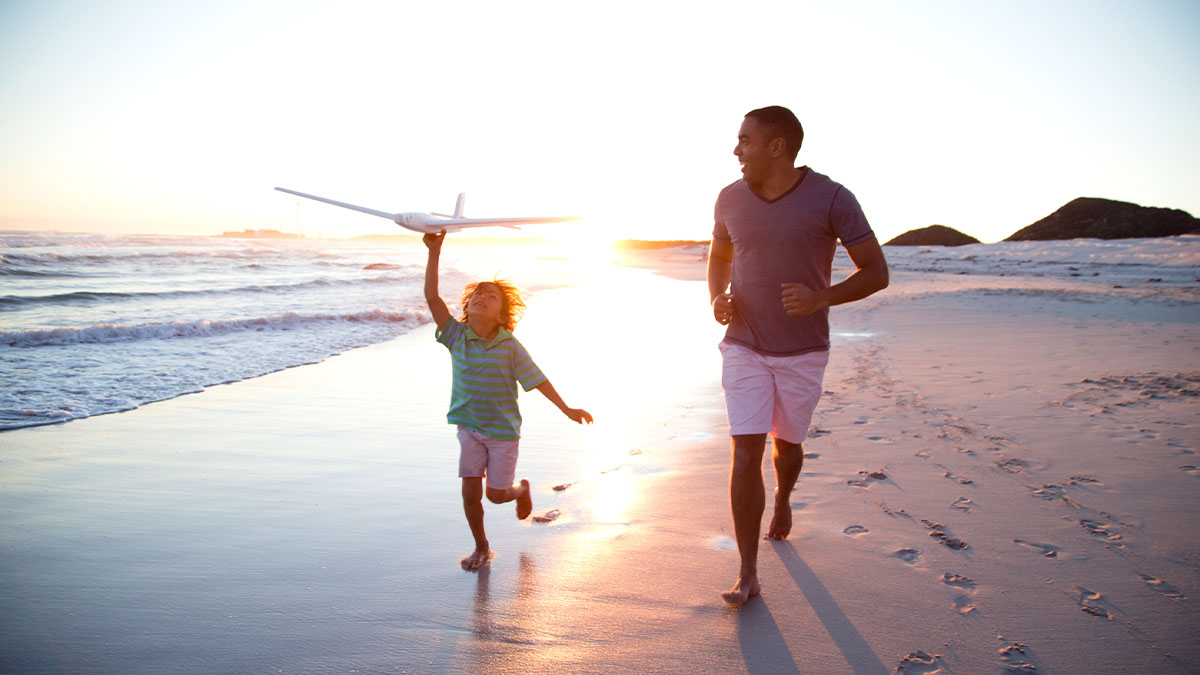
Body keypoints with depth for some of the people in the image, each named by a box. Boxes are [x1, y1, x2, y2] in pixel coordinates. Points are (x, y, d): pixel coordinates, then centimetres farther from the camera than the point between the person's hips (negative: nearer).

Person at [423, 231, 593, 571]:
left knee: (495, 494, 4)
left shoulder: (510, 347, -17)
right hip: (469, 428, 2)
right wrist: (434, 253, -24)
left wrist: (567, 409, -10)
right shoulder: (456, 336, -10)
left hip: (503, 430, -2)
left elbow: (537, 379, -10)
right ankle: (481, 548, 25)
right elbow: (432, 297, -17)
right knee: (470, 493, 1)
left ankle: (522, 489, 41)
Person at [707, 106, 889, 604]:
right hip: (744, 346, 1)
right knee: (745, 452, -9)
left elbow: (876, 272, -9)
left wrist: (820, 298, -25)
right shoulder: (731, 199, -2)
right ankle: (747, 575, -2)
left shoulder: (832, 200, -13)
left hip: (802, 352, -1)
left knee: (786, 444, 16)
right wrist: (717, 298, -3)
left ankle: (782, 499, 53)